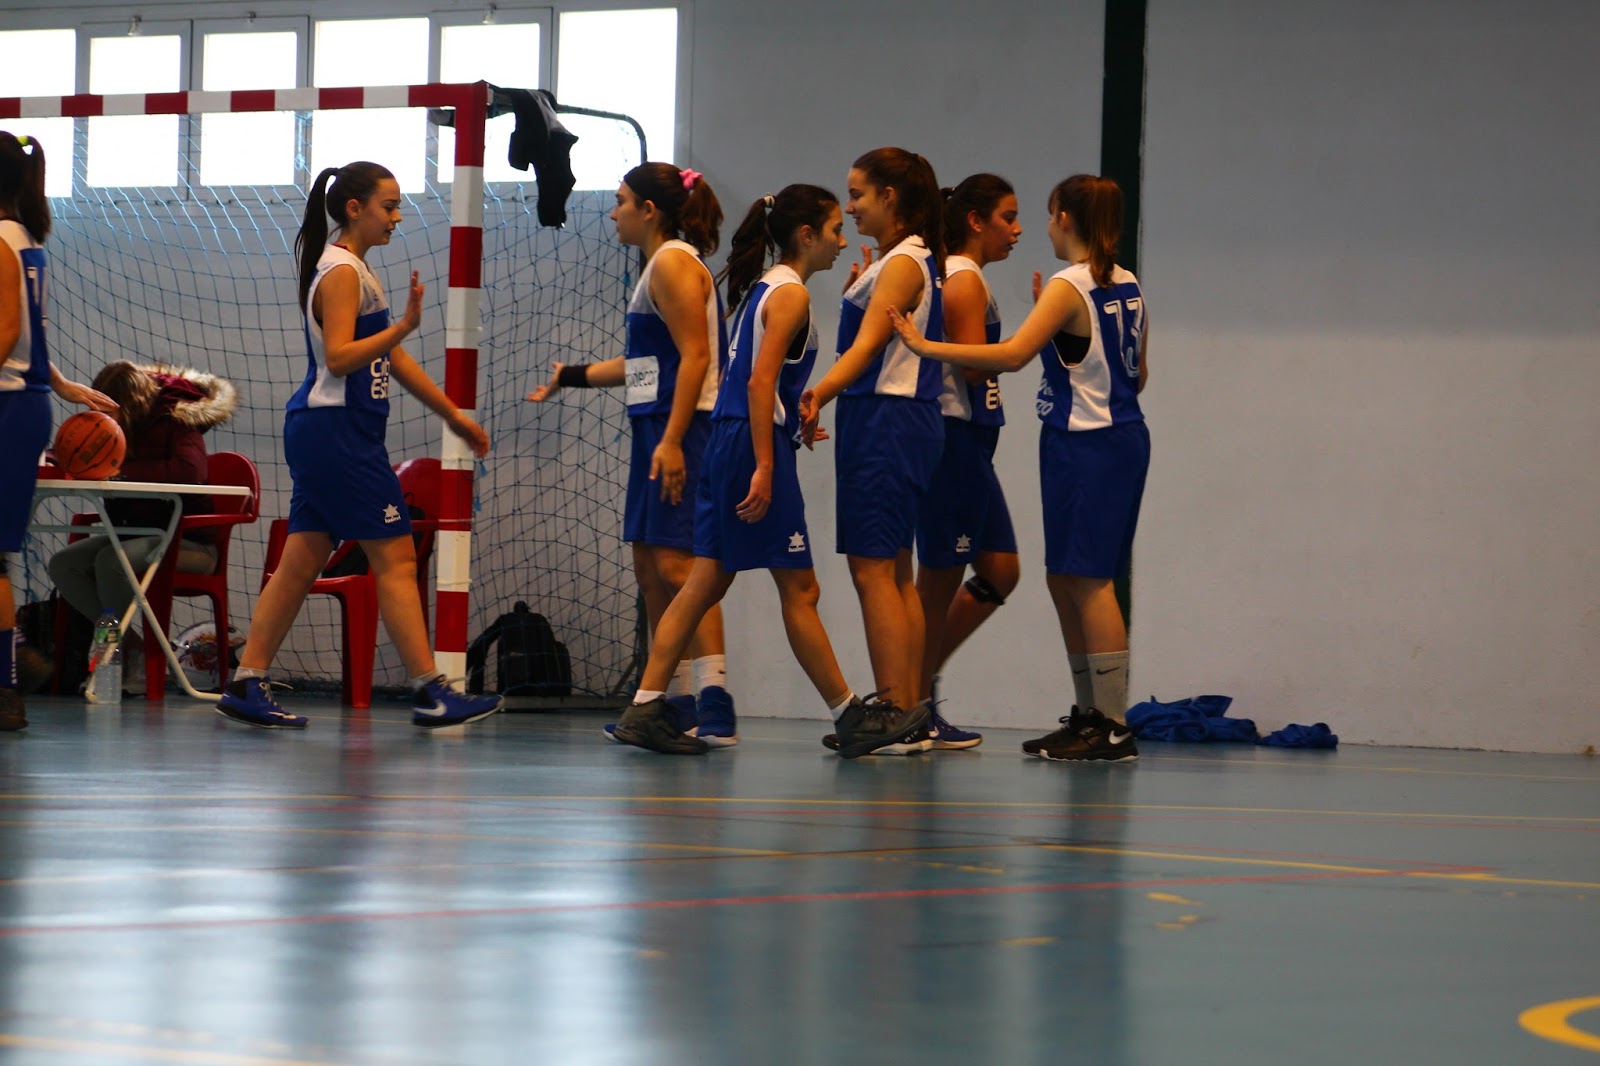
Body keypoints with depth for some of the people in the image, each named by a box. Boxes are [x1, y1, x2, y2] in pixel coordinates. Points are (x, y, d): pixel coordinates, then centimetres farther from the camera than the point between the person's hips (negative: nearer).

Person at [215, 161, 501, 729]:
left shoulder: (354, 269, 18)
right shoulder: (341, 272, -13)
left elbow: (390, 356, 23)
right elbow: (340, 357, -23)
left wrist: (452, 413, 25)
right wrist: (403, 326, -32)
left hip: (326, 432, 10)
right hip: (336, 431, -10)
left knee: (302, 561, 8)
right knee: (396, 558, -8)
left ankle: (246, 685, 8)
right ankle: (430, 692, -7)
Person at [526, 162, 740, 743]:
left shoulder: (674, 264, -10)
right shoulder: (660, 265, 20)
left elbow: (695, 357, -18)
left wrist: (673, 441, -25)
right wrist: (570, 377, 36)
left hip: (682, 430, -11)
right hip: (658, 431, 11)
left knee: (676, 563, -16)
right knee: (649, 566, 11)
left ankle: (716, 707, -21)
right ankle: (676, 705, 15)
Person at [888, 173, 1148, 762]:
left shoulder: (1069, 287, -13)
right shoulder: (1127, 287, 12)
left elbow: (1012, 354, -24)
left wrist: (926, 346, -22)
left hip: (1086, 445, -9)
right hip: (1122, 434, 9)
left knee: (1087, 580, -7)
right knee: (1066, 580, 14)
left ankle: (1112, 725, -8)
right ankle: (1089, 714, 17)